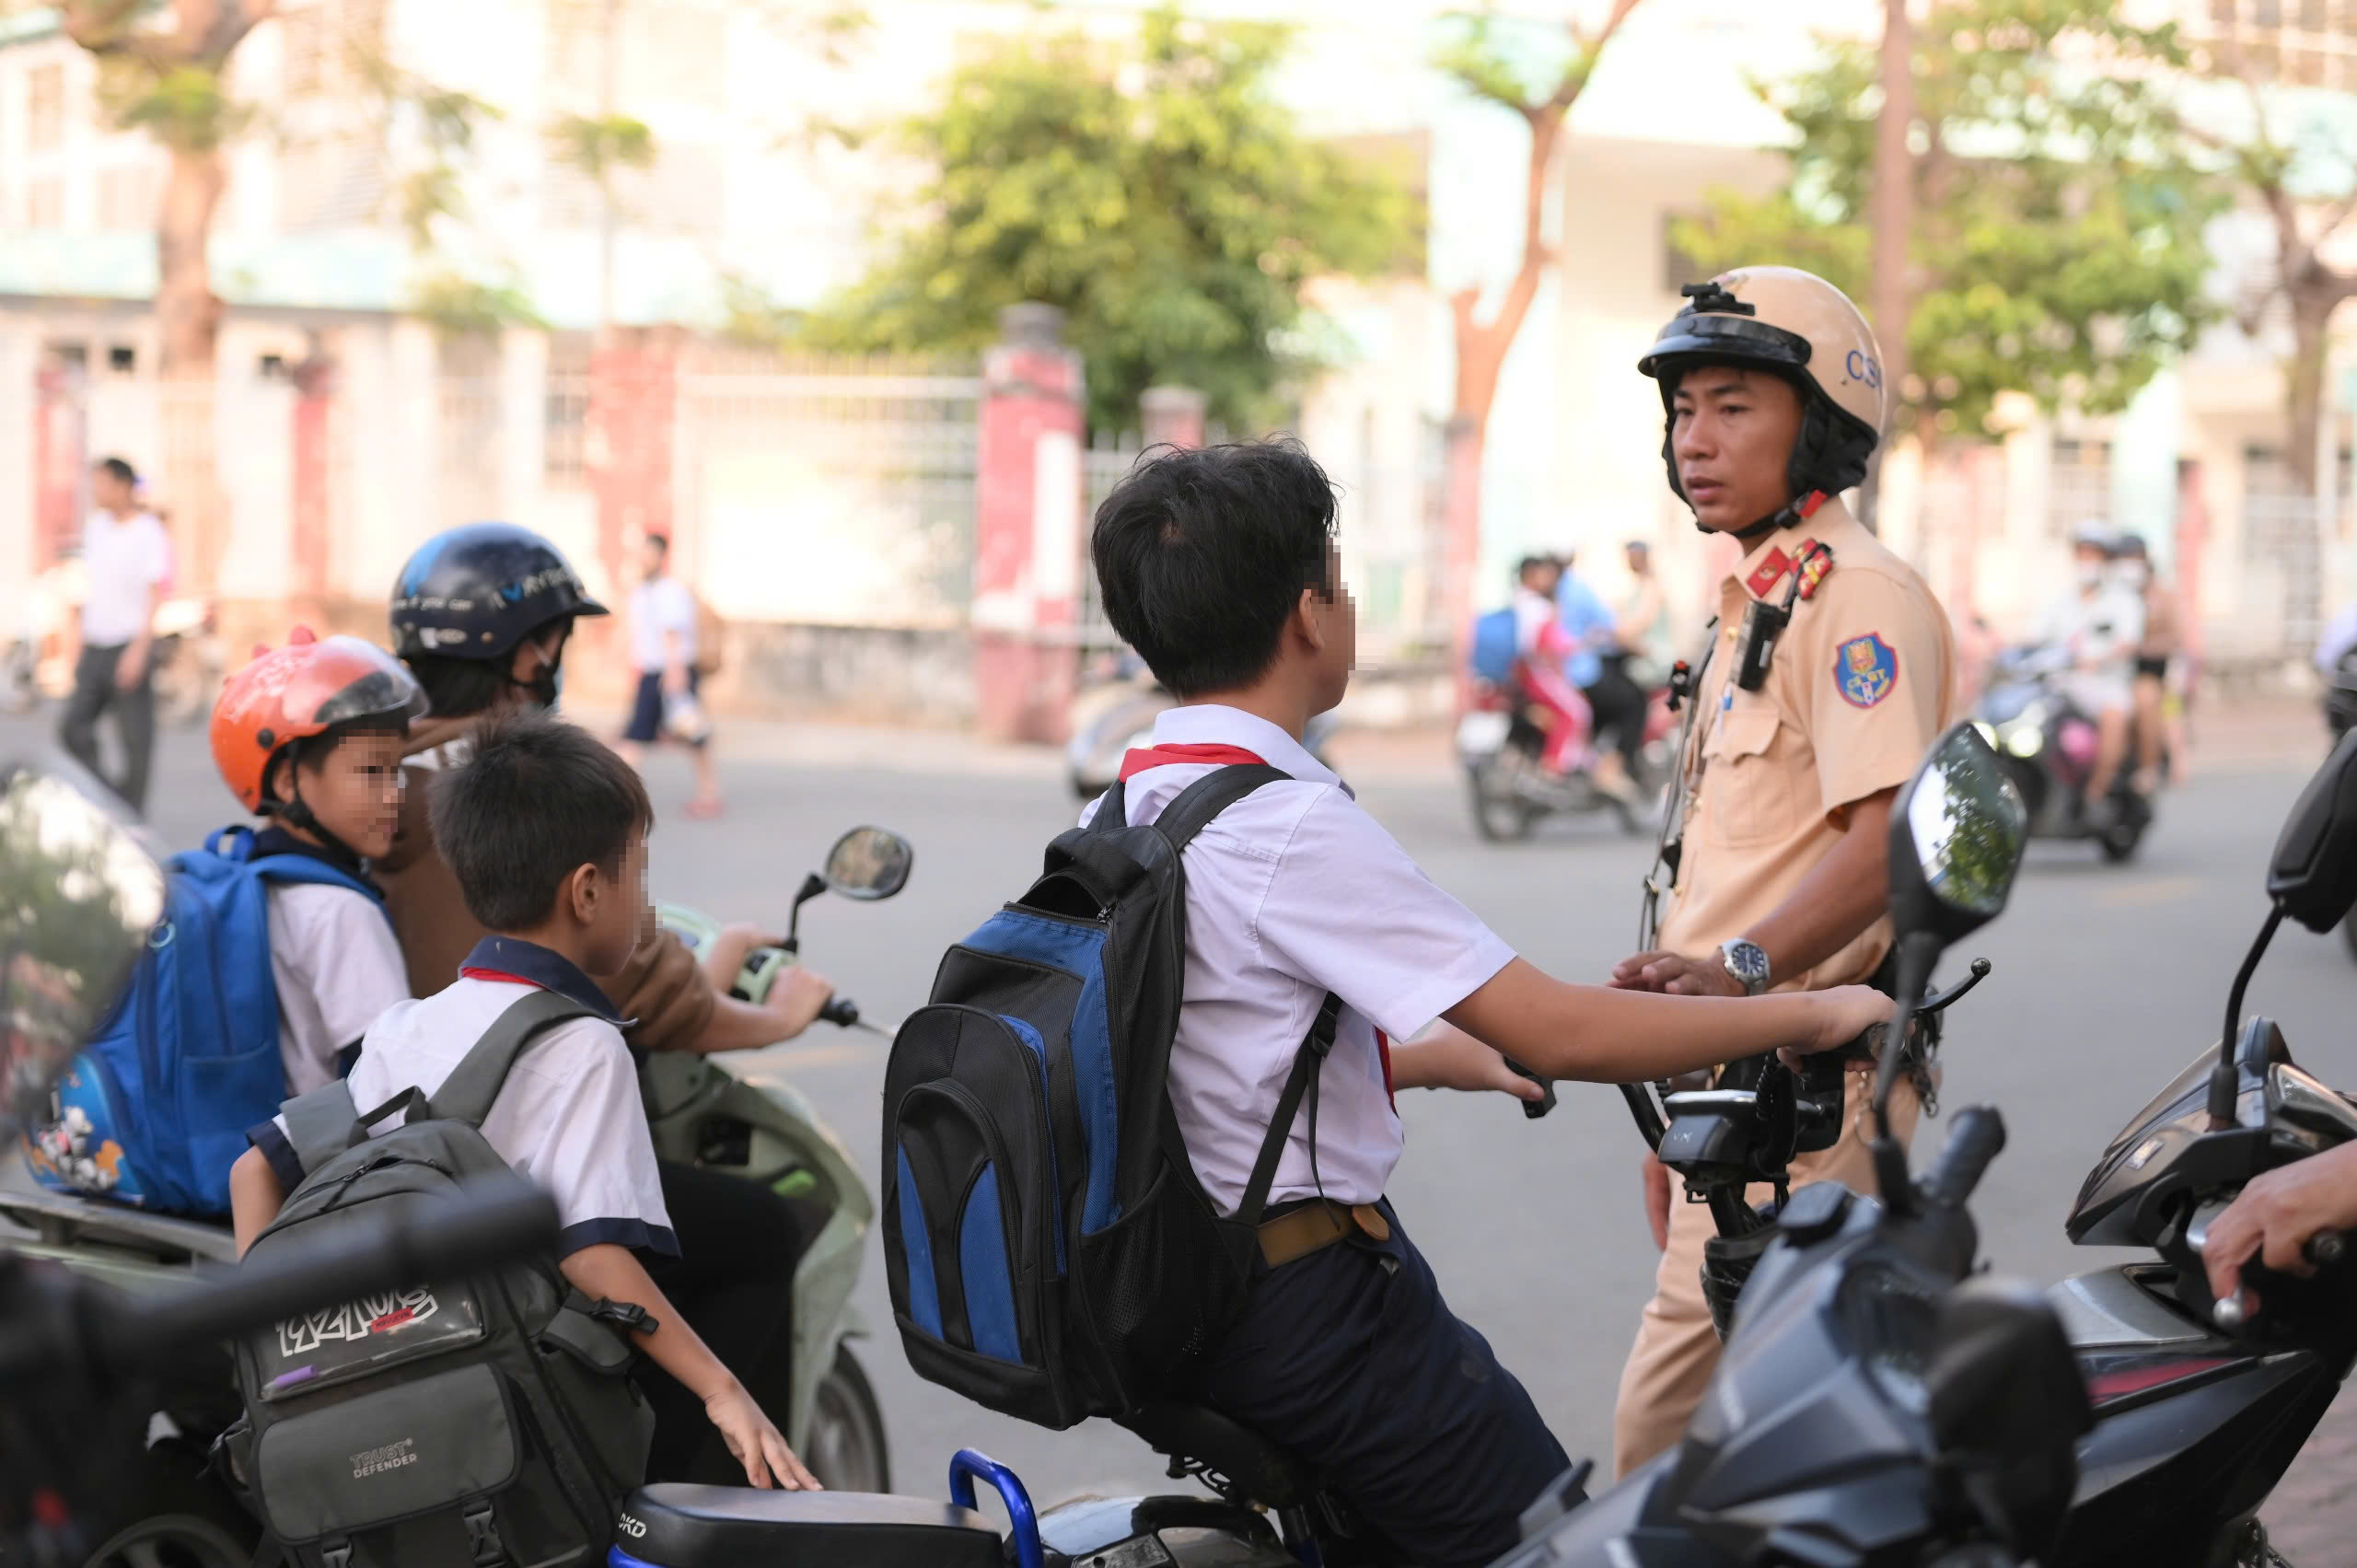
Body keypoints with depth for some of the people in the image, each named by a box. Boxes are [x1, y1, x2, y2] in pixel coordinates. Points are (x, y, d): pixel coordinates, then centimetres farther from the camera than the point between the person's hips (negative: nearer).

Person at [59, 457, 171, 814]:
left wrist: (139, 649, -20)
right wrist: (81, 643, 18)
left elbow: (154, 594, -12)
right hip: (95, 647, 7)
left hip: (129, 647, -7)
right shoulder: (95, 526, 12)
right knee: (73, 730, 2)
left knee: (135, 737, -1)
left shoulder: (150, 534, -9)